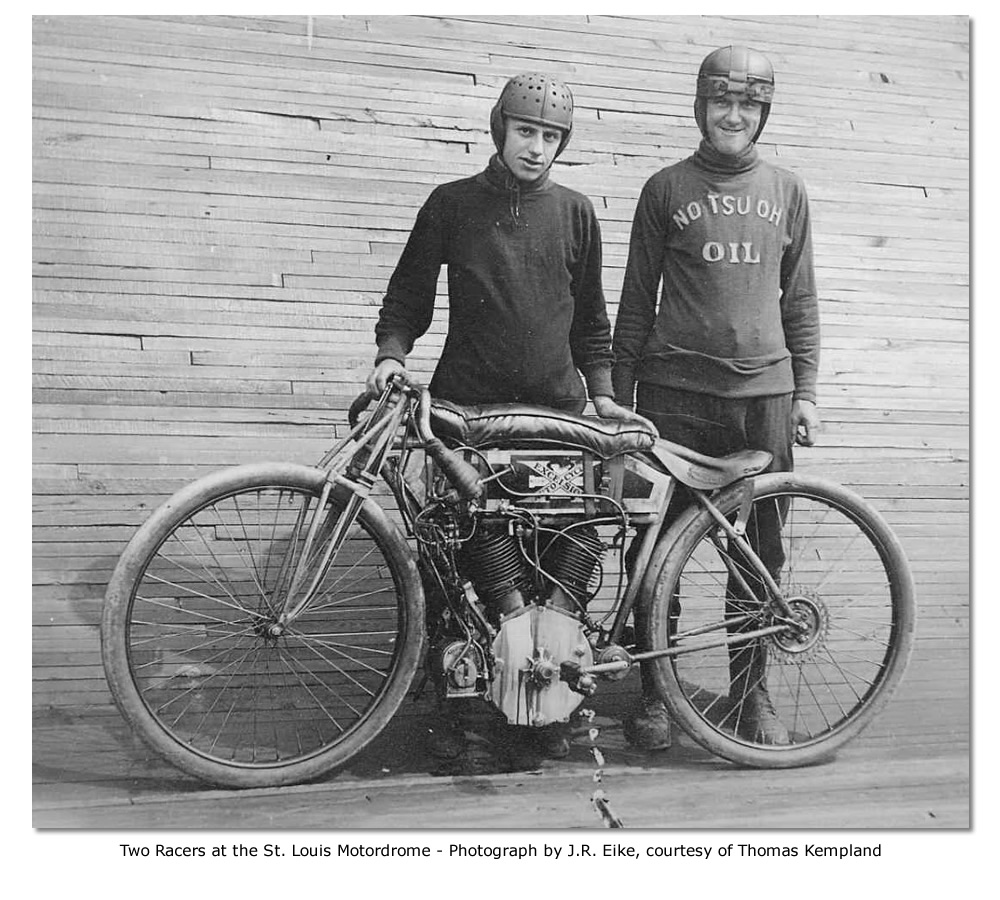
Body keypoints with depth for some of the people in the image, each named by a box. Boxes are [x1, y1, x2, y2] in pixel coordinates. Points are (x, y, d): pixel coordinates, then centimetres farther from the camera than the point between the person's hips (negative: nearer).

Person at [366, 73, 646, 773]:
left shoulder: (575, 213, 10)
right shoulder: (453, 204, 5)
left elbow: (591, 318, 16)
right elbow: (410, 294, 9)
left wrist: (603, 394, 9)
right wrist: (392, 351, -7)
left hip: (556, 409, 2)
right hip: (467, 407, -1)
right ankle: (458, 707, 12)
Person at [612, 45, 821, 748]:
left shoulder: (786, 191, 12)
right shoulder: (667, 188, 6)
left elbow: (800, 299, 14)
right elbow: (637, 298, 7)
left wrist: (805, 391, 8)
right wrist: (618, 397, 4)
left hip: (764, 393, 2)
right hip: (674, 393, -1)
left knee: (760, 552, 4)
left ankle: (752, 691, 19)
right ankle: (655, 692, 15)